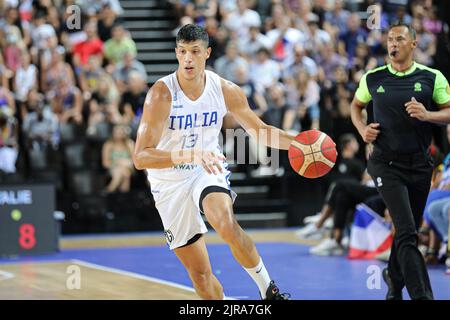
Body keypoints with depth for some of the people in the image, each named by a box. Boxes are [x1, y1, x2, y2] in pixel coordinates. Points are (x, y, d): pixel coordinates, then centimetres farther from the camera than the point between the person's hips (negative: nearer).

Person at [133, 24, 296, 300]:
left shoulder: (225, 90, -9)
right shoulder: (162, 94, -22)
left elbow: (259, 130, 8)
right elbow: (140, 157, -29)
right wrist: (192, 155, -42)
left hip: (209, 171, 1)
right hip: (169, 183, 0)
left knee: (227, 225, -33)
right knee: (200, 274, 3)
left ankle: (268, 289, -15)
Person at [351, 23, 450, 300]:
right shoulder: (373, 78, 3)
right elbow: (356, 105, 20)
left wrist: (427, 115, -18)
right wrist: (362, 129, 2)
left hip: (420, 163, 2)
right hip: (387, 163, -2)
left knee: (408, 230, 14)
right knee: (407, 232, -15)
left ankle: (395, 280, 40)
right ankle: (422, 294, -20)